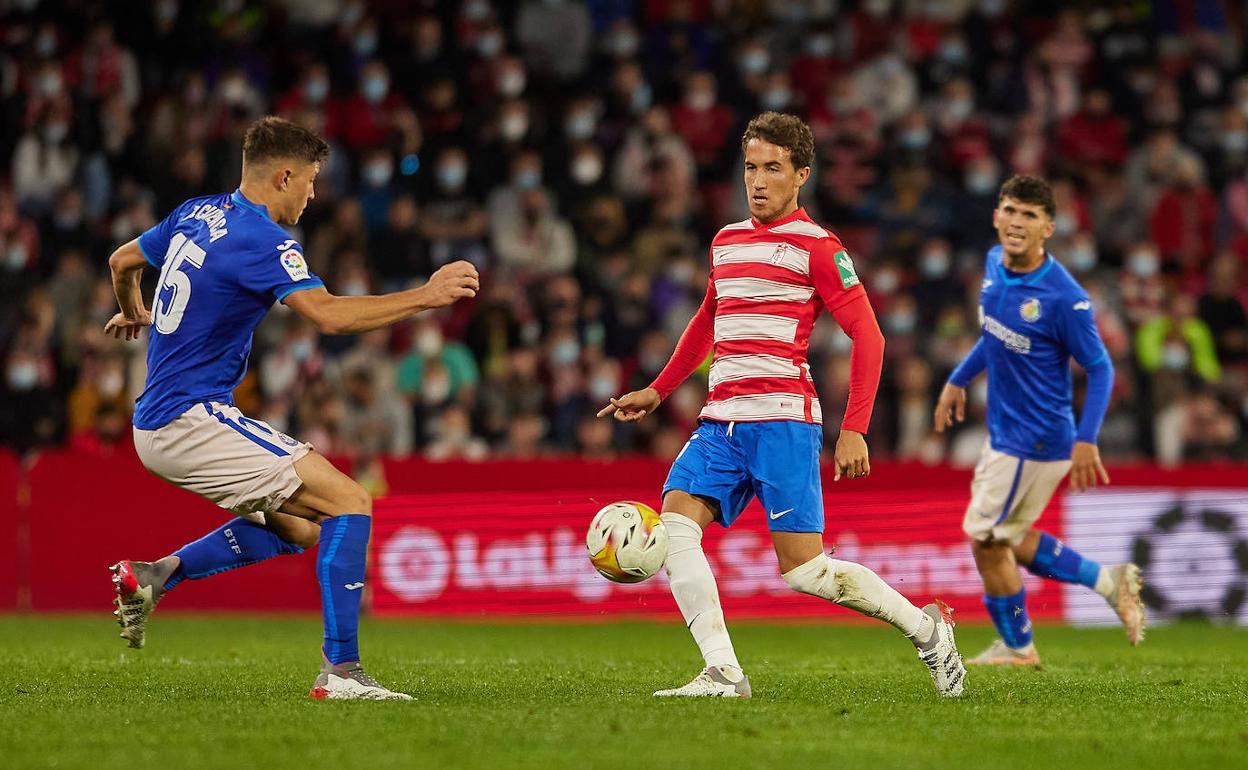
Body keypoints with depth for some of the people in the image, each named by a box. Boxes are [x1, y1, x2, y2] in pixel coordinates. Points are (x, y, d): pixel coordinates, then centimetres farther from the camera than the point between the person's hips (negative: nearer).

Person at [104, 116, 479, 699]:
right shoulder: (262, 239, -15)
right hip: (192, 418, -10)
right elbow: (329, 315, -29)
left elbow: (121, 261, 29)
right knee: (350, 503, -13)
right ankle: (340, 670, -19)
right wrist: (426, 296, -23)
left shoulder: (197, 215, 12)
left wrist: (133, 313, 51)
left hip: (156, 426, 10)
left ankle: (152, 576, 11)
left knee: (300, 527, 17)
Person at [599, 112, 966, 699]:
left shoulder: (817, 248, -3)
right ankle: (722, 673, -16)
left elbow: (867, 336, -6)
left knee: (803, 570, -10)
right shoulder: (725, 242, 18)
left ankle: (925, 628, 10)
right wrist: (657, 392, 31)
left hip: (782, 418, -7)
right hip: (720, 420, 7)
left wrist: (854, 430, -13)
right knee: (674, 523, -15)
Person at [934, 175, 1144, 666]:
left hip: (1036, 438, -8)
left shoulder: (1064, 297, -24)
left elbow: (1100, 368, -17)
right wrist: (958, 380, 19)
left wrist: (1086, 440, -25)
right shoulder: (995, 263, -1)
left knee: (986, 540, 3)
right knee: (1006, 539, 19)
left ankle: (1016, 646, 24)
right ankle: (1108, 581, 28)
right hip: (1005, 432, 8)